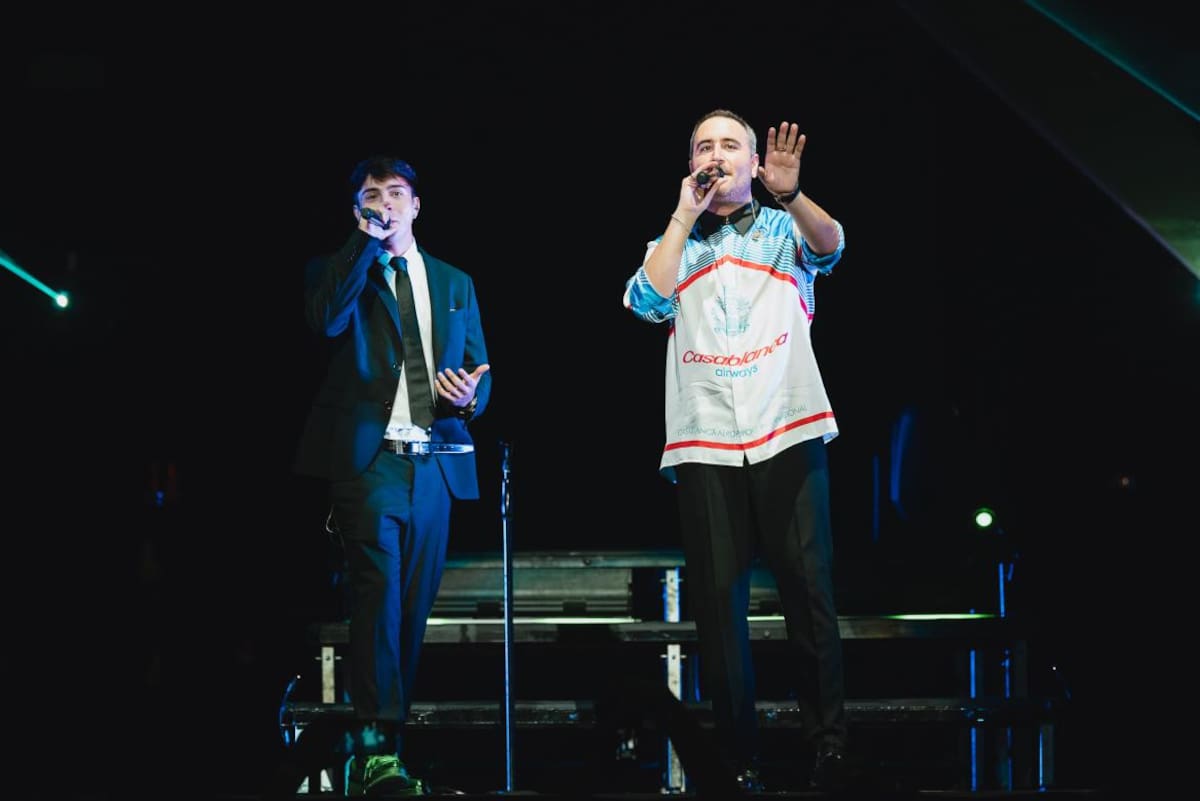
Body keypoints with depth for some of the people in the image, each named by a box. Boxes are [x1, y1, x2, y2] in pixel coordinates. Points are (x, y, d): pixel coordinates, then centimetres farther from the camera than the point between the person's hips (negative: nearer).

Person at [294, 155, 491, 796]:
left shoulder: (454, 284, 20)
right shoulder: (339, 271, 9)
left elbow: (479, 369, 20)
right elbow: (326, 320, -14)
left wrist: (472, 396, -3)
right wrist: (367, 243, -9)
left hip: (436, 462, 4)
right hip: (369, 458, -4)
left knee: (413, 604, 4)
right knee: (379, 593, -16)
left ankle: (378, 741, 10)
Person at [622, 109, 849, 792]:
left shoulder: (785, 229, 13)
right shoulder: (674, 244, 17)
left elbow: (830, 245, -10)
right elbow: (647, 301, -2)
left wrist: (790, 194, -30)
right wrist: (684, 215, -1)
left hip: (787, 432, -2)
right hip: (705, 442, 2)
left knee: (809, 588, -7)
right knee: (718, 598, -1)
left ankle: (830, 743, -3)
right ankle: (739, 754, 3)